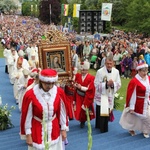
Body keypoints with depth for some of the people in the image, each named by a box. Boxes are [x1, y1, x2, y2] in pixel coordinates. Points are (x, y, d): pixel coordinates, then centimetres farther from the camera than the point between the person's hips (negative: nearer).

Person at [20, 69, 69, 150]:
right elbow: (27, 116, -12)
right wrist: (28, 135, -6)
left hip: (54, 131, 3)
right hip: (37, 131, -2)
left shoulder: (59, 92, -14)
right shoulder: (30, 95, -22)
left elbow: (62, 111, -1)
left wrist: (63, 129, 5)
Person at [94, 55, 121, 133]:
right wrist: (106, 84, -26)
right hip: (101, 95, -4)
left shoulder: (116, 72, -5)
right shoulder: (100, 72, -16)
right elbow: (96, 84, -15)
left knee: (107, 112, 15)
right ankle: (102, 128, 9)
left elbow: (119, 84, -1)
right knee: (101, 112, -5)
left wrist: (113, 84, -22)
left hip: (110, 95, 4)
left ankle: (104, 127, 34)